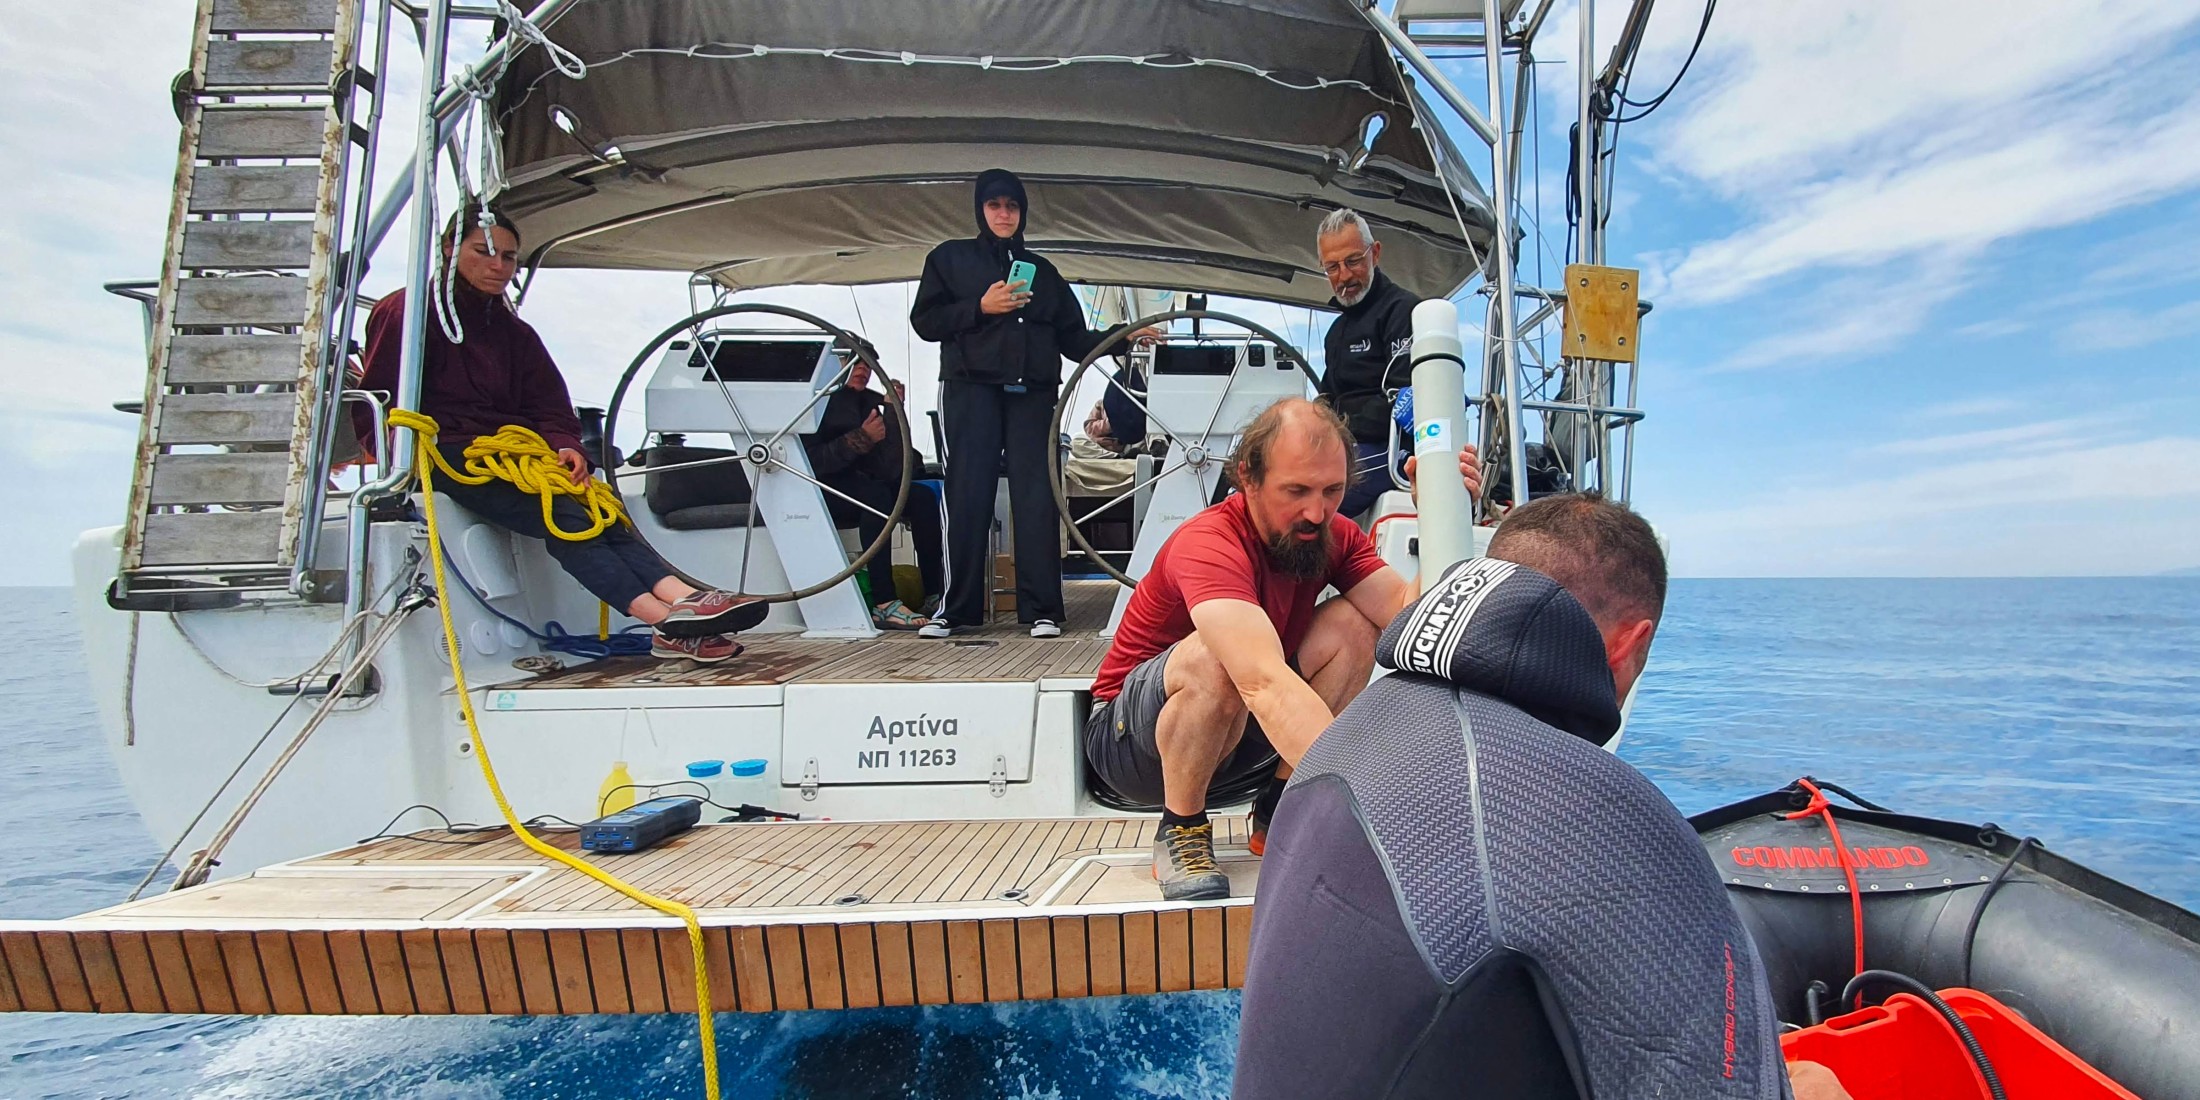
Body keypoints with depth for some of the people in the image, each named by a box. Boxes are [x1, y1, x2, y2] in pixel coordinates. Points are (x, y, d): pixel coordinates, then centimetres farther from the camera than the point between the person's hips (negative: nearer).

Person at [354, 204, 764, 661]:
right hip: (447, 454, -5)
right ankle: (666, 620, -50)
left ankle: (683, 596, -49)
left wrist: (565, 447, -8)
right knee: (561, 515, -32)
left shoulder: (514, 332, 24)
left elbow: (550, 409, 14)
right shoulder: (410, 312, 8)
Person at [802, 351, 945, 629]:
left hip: (862, 488, 6)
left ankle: (935, 596, -24)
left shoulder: (869, 401, 11)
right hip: (820, 493, -6)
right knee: (876, 495, -34)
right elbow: (812, 462, -18)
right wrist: (861, 438, -25)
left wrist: (892, 413, -11)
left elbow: (890, 468, 1)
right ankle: (883, 605, -39)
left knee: (922, 496, -18)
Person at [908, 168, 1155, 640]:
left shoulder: (1042, 270, 23)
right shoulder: (949, 258, 15)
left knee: (1036, 498, -6)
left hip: (1032, 394, 2)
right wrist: (981, 307, -7)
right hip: (971, 390, -2)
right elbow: (923, 320, 5)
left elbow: (1073, 338, 19)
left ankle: (1042, 610, -5)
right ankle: (955, 608, 2)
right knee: (968, 497, -5)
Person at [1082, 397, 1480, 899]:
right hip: (1127, 739, -6)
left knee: (1350, 625, -13)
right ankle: (1180, 830, -12)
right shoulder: (1210, 545, -32)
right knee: (1215, 657, -38)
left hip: (1235, 734, 6)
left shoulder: (1333, 535, -8)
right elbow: (1266, 684, -47)